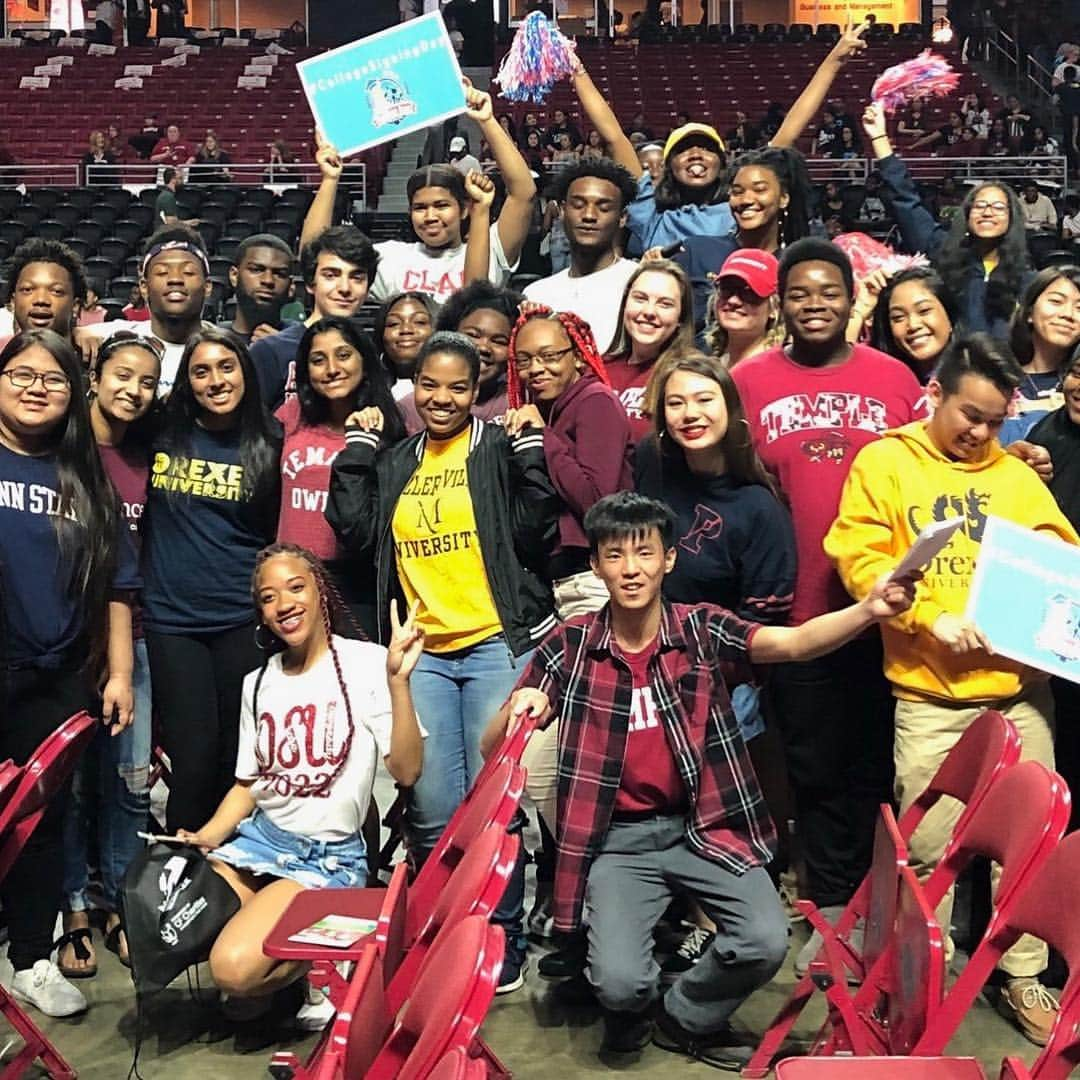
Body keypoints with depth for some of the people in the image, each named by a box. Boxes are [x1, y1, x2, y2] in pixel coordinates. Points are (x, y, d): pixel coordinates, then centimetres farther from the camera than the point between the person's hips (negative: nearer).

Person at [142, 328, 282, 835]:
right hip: (172, 619, 0)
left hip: (244, 621, 0)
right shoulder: (161, 437, 3)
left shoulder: (268, 443, 3)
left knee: (240, 758, 7)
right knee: (194, 760, -2)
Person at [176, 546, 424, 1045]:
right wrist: (206, 838, -1)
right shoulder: (258, 683, 10)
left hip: (330, 856, -6)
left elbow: (406, 771, -15)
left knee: (235, 967, -27)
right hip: (257, 840, 6)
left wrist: (398, 681, -26)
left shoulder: (367, 664, -8)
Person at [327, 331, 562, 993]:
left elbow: (534, 538, -6)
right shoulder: (395, 463, 16)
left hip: (498, 646, -3)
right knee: (431, 812, 2)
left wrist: (531, 453, -12)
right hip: (422, 652, 4)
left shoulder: (499, 451, 3)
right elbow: (355, 533, 5)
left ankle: (503, 939, 15)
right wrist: (358, 447, 6)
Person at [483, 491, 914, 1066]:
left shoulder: (703, 629, -3)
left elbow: (793, 642, -20)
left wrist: (868, 610, -40)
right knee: (620, 982, -20)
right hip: (620, 836, -1)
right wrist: (517, 709, -24)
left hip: (705, 825, 1)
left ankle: (684, 1017, 13)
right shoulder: (569, 645, -3)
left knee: (766, 941, -20)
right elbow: (491, 747, 0)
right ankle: (632, 1011, 21)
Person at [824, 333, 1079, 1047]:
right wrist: (931, 618, -16)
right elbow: (860, 559, -5)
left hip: (1020, 685, 3)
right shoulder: (883, 464, 3)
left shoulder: (1015, 475, 13)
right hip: (930, 694, -3)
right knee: (929, 844, 2)